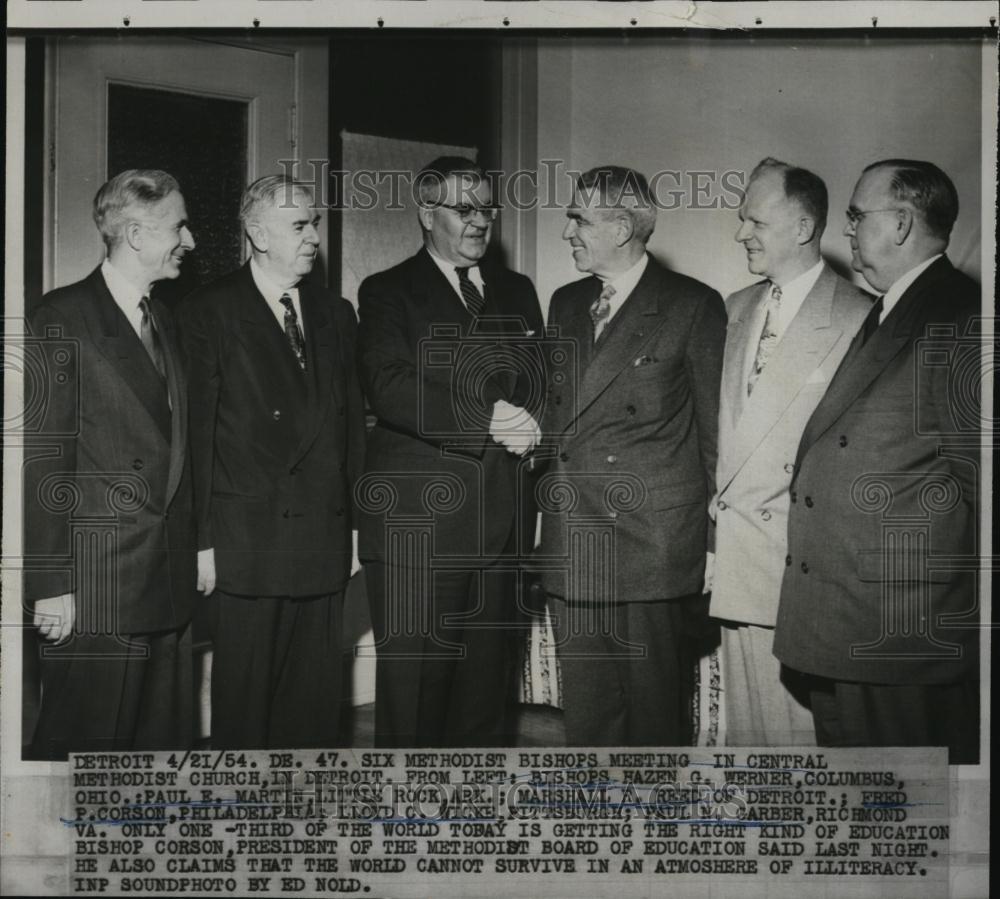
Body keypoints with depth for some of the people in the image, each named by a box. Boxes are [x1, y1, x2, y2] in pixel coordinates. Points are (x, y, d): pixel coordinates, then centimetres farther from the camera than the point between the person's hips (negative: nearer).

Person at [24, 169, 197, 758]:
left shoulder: (163, 320, 16)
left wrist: (196, 549, 11)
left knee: (166, 738, 11)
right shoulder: (63, 318, -7)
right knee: (85, 738, 1)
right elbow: (43, 458, -11)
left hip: (170, 578, 7)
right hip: (96, 586, -7)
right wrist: (50, 584, -14)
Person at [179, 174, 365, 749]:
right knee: (245, 695, 4)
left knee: (317, 699, 10)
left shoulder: (336, 314, 13)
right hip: (248, 545, -4)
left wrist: (356, 522, 9)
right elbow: (197, 432, -6)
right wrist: (203, 540, -9)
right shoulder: (209, 313, -3)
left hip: (326, 543, 4)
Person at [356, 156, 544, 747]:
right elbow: (391, 389, -13)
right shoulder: (387, 294, 3)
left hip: (503, 522, 5)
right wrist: (488, 419, -21)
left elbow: (542, 383, 16)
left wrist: (527, 424, -7)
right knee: (412, 699, -1)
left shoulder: (517, 292, 19)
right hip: (417, 526, -4)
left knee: (487, 697, 9)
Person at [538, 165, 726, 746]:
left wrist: (714, 532, -2)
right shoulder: (565, 304, 15)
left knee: (657, 718, 3)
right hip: (571, 546, 5)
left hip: (657, 546, -5)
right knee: (585, 714, 12)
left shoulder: (694, 306, -3)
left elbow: (714, 426, -2)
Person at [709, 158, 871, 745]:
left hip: (800, 558, -6)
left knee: (803, 714, -2)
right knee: (745, 722, 12)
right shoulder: (736, 309, 15)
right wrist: (717, 499, 10)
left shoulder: (860, 318, -9)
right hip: (736, 558, 6)